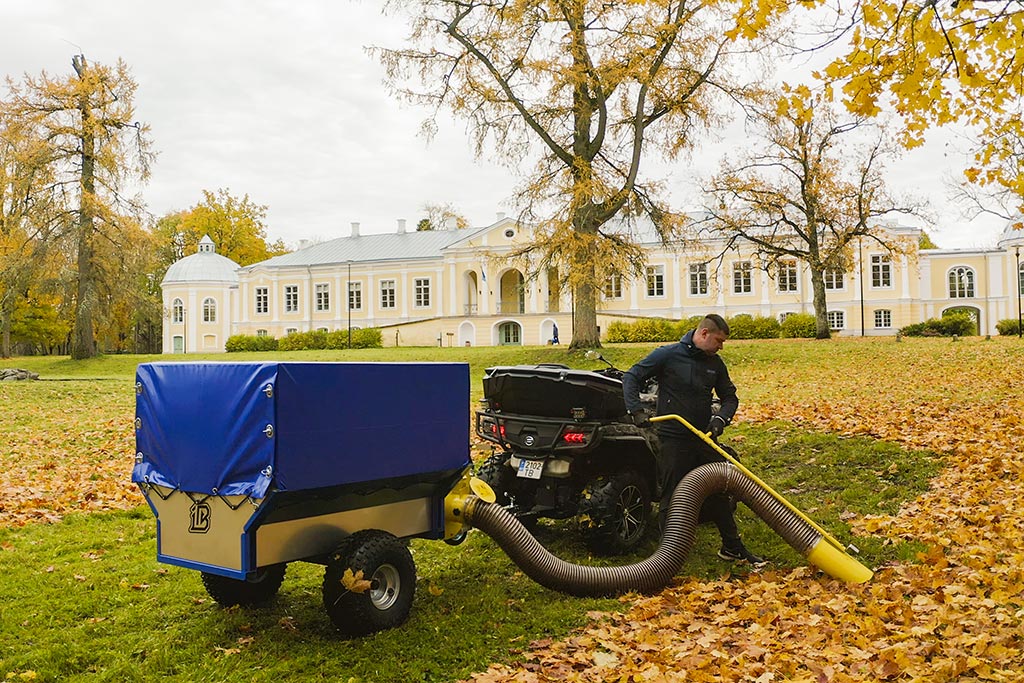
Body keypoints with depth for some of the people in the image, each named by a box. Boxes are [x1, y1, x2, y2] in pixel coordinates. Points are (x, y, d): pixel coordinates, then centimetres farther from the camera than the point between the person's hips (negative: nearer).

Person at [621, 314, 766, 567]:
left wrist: (721, 418, -7)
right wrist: (636, 411, -17)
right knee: (672, 498, 1)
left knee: (718, 493, 14)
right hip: (673, 439, -5)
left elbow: (730, 397, 14)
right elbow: (631, 377, -6)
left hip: (704, 439, 5)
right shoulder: (667, 355, -9)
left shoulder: (715, 363, 7)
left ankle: (733, 547, 28)